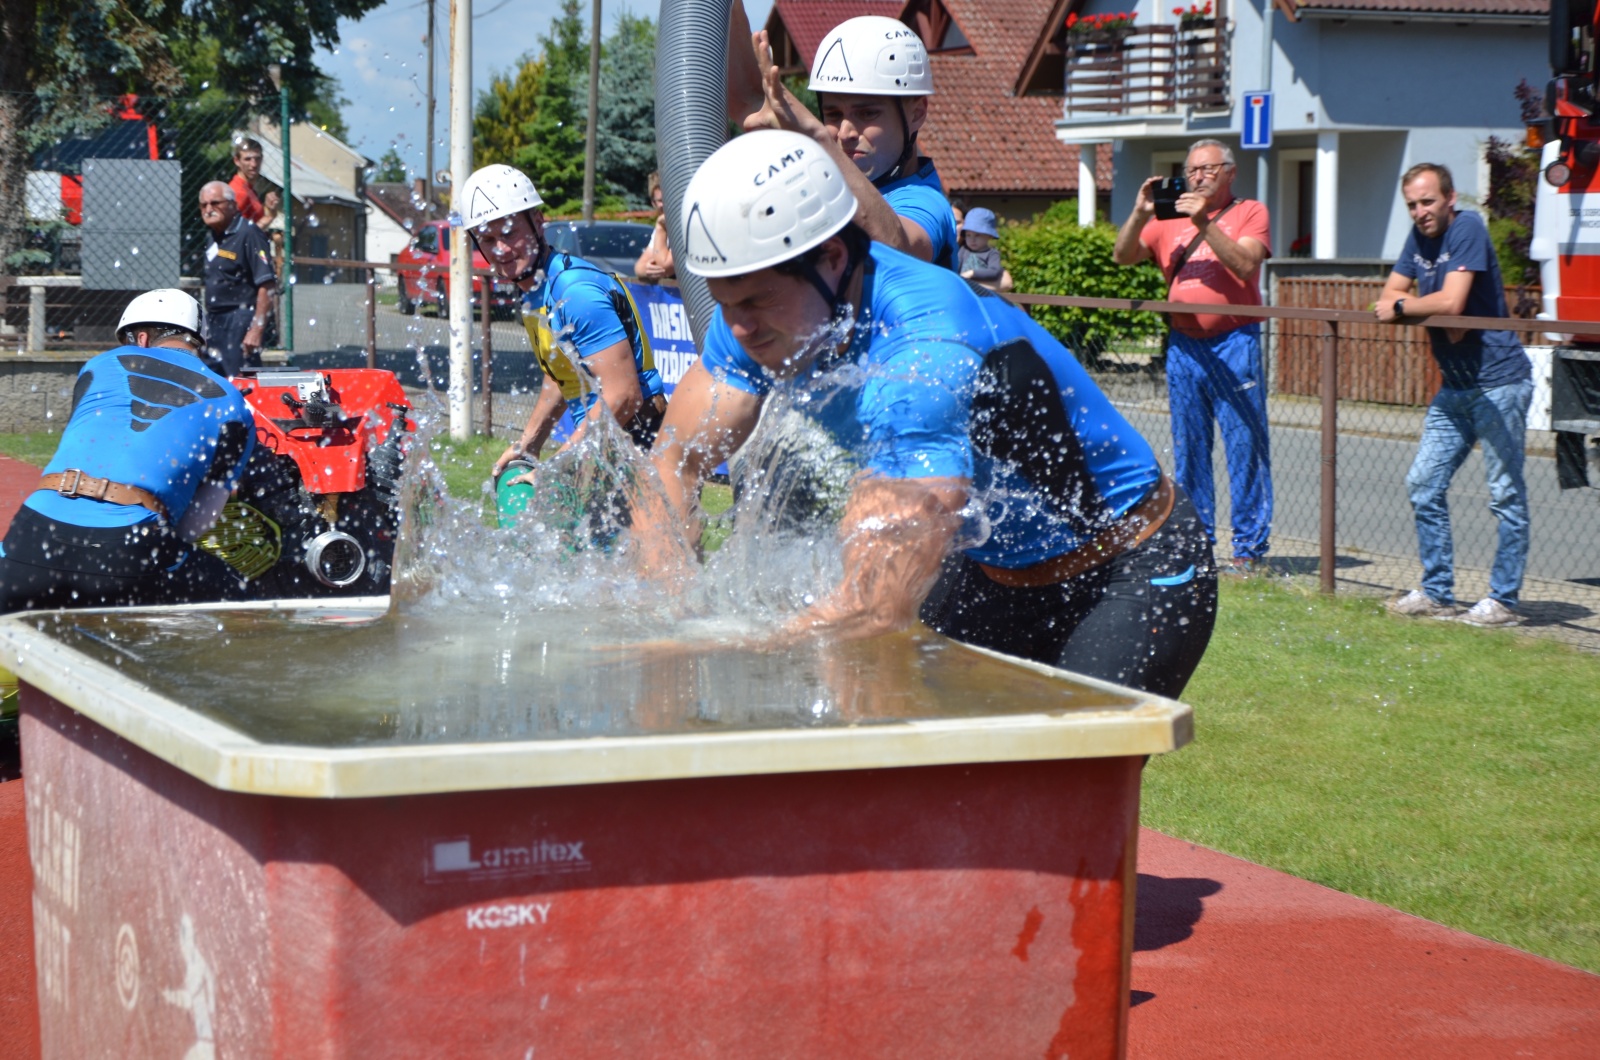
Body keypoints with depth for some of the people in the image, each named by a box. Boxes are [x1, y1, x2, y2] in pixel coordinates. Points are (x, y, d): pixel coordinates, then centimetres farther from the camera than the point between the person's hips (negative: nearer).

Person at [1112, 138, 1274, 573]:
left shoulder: (1250, 213, 5)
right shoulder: (1170, 217, 15)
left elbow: (1246, 265, -12)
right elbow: (1123, 257, 7)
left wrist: (1204, 223, -19)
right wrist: (1140, 214, -8)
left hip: (1234, 344, -4)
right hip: (1183, 345, 4)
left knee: (1244, 445, -4)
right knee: (1188, 448, 8)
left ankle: (1249, 548, -1)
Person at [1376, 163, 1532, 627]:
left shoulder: (1467, 228, -13)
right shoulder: (1419, 237, 10)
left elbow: (1451, 302, -22)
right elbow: (1390, 295, 8)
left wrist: (1403, 306, -7)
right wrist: (1425, 309, -11)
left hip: (1499, 383, -9)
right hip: (1454, 386, 9)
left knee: (1505, 494, -4)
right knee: (1424, 486, 8)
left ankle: (1504, 601, 1)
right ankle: (1436, 593, 17)